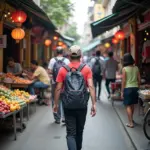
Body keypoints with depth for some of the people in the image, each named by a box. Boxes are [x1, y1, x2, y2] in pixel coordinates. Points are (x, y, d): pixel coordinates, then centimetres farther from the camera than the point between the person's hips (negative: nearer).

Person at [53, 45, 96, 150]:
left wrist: (56, 104, 8)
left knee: (70, 133, 2)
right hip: (82, 105, 1)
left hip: (68, 106, -1)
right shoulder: (87, 69, -1)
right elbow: (91, 87, -9)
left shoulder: (63, 70, 0)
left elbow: (58, 89, -1)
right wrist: (94, 104, -9)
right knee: (79, 131, 20)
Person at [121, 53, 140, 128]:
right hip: (135, 87, 5)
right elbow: (139, 79, 4)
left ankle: (130, 123, 0)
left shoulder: (125, 69, -10)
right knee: (132, 105, 20)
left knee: (128, 106, 2)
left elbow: (124, 81, -10)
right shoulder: (136, 68, 2)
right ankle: (131, 119, 37)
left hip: (128, 88, -5)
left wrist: (122, 91, -4)